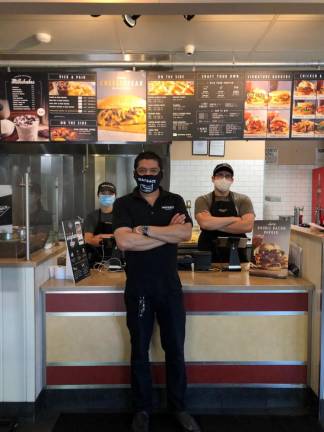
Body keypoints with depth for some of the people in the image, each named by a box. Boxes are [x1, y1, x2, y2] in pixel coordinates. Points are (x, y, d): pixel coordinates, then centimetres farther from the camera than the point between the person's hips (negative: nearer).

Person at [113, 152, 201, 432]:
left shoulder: (175, 201, 4)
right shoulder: (124, 204, -1)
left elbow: (185, 233, -13)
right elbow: (124, 241, -17)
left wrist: (145, 229, -17)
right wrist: (168, 232, -14)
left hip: (170, 286, 1)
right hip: (138, 288, -1)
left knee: (175, 349, 11)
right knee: (140, 351, 11)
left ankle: (179, 407, 29)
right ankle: (142, 409, 29)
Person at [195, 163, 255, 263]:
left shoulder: (243, 200, 6)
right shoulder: (202, 200, 3)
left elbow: (248, 225, -9)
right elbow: (205, 223, -15)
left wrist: (214, 224, -10)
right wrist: (233, 219, -9)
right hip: (208, 255, -1)